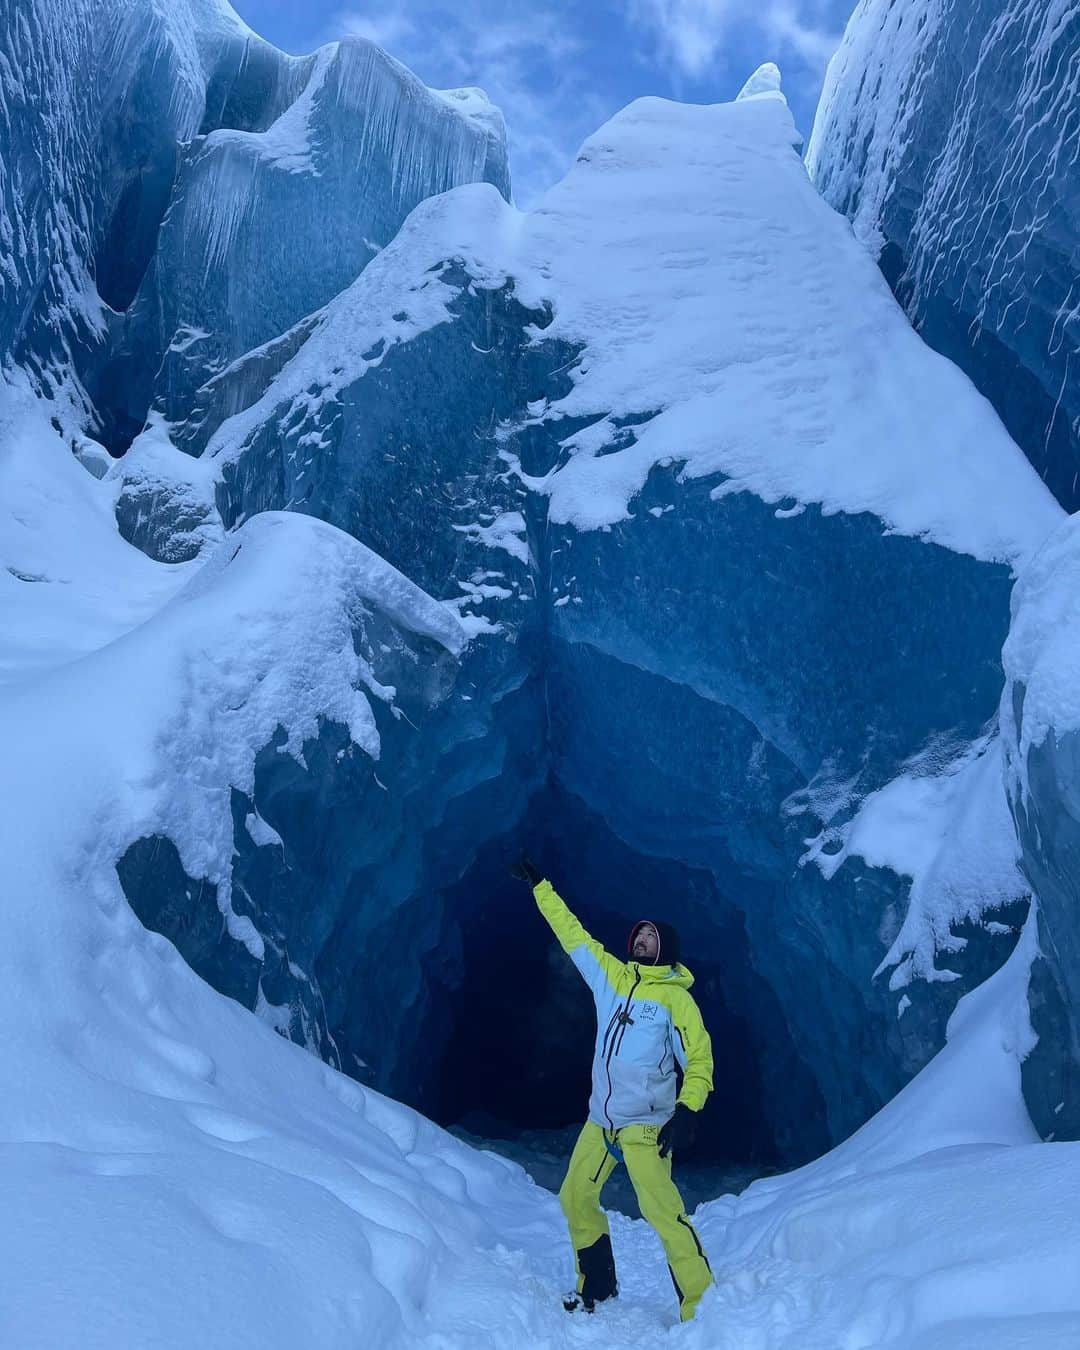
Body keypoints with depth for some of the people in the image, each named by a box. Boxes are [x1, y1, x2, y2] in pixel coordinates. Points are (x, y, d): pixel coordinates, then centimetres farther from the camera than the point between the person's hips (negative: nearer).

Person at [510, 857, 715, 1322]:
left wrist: (687, 1110, -23)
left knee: (664, 1214, -15)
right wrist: (539, 885, 16)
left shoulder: (676, 997, -8)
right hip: (600, 1120, 6)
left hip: (645, 1124, -6)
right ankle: (596, 1285, 33)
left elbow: (699, 1058, -9)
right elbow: (572, 934, 12)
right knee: (575, 1198, 13)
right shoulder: (610, 975, 5)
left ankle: (701, 1310, -5)